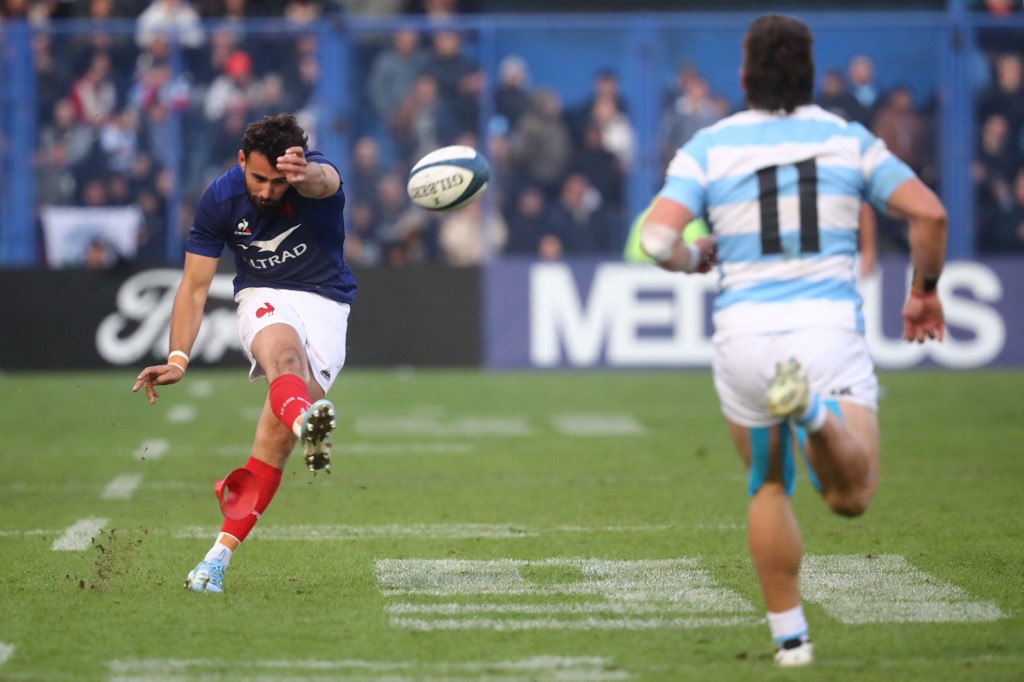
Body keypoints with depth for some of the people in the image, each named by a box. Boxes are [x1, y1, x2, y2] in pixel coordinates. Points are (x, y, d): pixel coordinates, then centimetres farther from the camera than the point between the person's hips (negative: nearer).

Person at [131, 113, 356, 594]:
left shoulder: (315, 176, -17)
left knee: (276, 432, -16)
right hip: (262, 297, 1)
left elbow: (323, 181, -45)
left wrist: (305, 175, -71)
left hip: (324, 300, -1)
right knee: (283, 351, -38)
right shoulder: (220, 198, -9)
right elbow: (195, 285, -4)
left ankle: (219, 556, -10)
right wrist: (178, 358, -17)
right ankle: (306, 422, -73)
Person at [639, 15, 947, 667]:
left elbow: (657, 239, -8)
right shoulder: (847, 138, 8)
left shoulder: (708, 147, 5)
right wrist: (925, 290, 16)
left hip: (745, 334, 1)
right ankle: (816, 412, -37)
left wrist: (694, 257, 15)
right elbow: (929, 212, 0)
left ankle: (790, 635, 15)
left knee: (769, 488, 20)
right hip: (830, 328, -1)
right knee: (852, 495, -6)